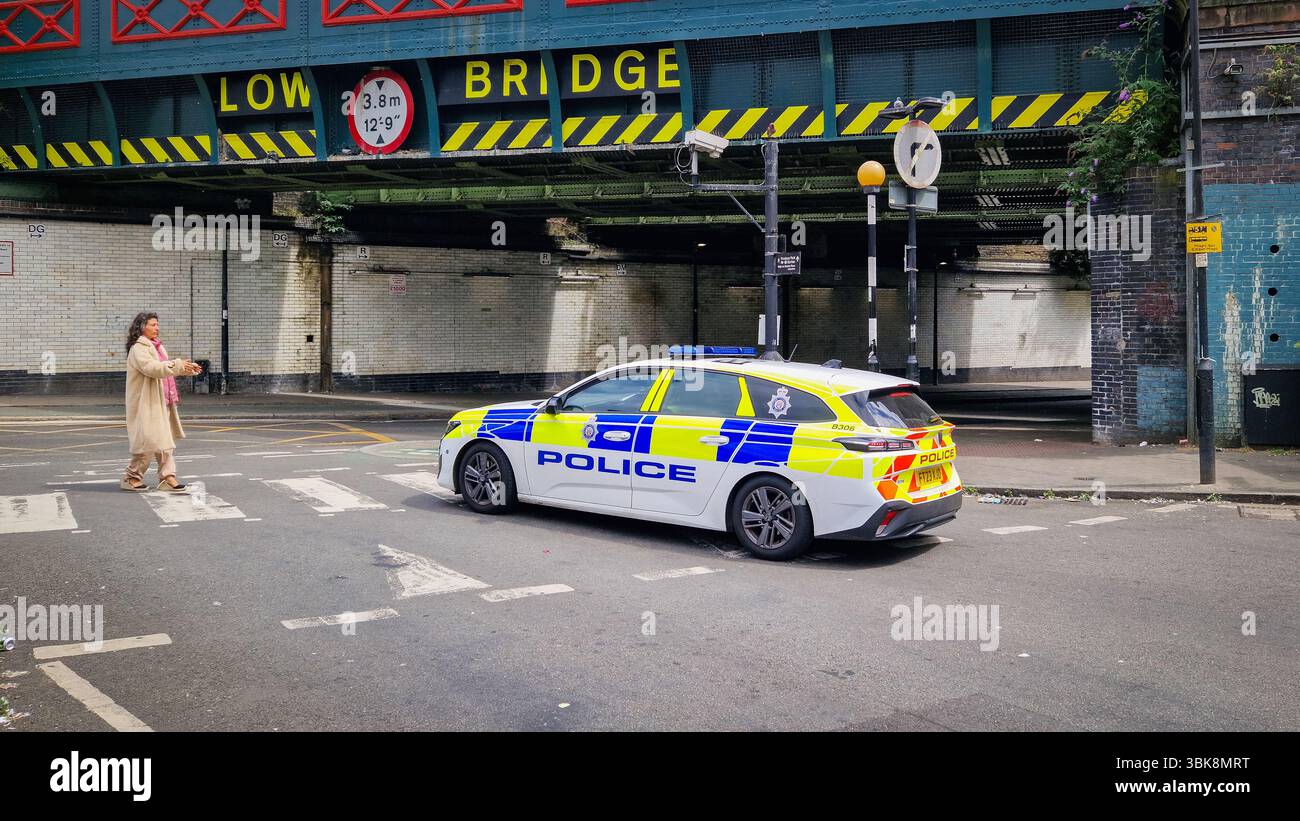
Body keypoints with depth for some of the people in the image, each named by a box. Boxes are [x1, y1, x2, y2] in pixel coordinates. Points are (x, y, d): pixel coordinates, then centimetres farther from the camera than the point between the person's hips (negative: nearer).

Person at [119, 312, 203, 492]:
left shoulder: (156, 346, 17)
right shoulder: (138, 348, -13)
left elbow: (165, 368, 23)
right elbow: (151, 368, -27)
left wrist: (188, 368, 11)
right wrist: (178, 365, -30)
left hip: (162, 402, 9)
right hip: (146, 403, -9)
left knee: (165, 440, 7)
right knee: (149, 440, -5)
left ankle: (167, 476, 8)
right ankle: (132, 477, 8)